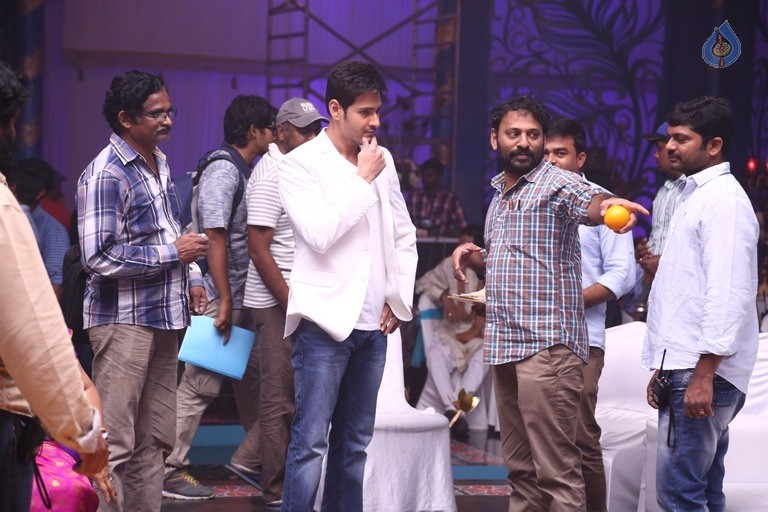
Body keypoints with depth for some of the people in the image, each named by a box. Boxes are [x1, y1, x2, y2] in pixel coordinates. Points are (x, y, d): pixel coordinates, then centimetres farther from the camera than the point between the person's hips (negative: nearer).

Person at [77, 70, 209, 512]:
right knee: (115, 444, -7)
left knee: (155, 439, 13)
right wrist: (174, 252, -16)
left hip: (164, 316, 9)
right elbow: (98, 257, -21)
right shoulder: (106, 175, -15)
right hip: (123, 320, -9)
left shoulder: (160, 163, 13)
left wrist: (192, 278, 10)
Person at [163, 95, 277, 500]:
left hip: (242, 297, 10)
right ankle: (168, 470, -1)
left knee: (253, 376, 16)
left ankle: (249, 459, 27)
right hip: (219, 296, -10)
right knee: (200, 384, -7)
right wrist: (224, 300, -22)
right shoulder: (223, 170, -15)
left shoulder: (245, 170, 15)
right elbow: (214, 236, -21)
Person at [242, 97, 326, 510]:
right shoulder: (270, 175, -13)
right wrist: (293, 306, -19)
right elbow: (259, 250, -17)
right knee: (279, 400, -4)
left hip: (298, 297, 9)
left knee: (293, 397, 12)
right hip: (277, 303, -9)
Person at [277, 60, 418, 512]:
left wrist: (400, 299, 12)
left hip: (373, 323, 6)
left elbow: (404, 234, 20)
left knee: (355, 442, 10)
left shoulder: (383, 161, 12)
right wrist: (363, 179, -12)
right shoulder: (300, 165, -6)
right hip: (325, 320, -6)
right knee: (311, 441, -8)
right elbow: (320, 233, -19)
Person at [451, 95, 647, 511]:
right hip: (504, 346, 8)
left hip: (547, 346, -8)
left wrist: (607, 205, -54)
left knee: (557, 469, -9)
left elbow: (589, 202, -31)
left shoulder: (557, 184, -7)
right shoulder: (500, 194, 19)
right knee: (519, 466, 14)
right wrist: (471, 256, 8)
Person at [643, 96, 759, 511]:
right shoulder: (694, 196, 21)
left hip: (702, 373, -10)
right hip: (683, 368, 10)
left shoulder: (724, 200, -10)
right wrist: (663, 369, 21)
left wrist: (703, 374, -23)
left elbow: (729, 294, -19)